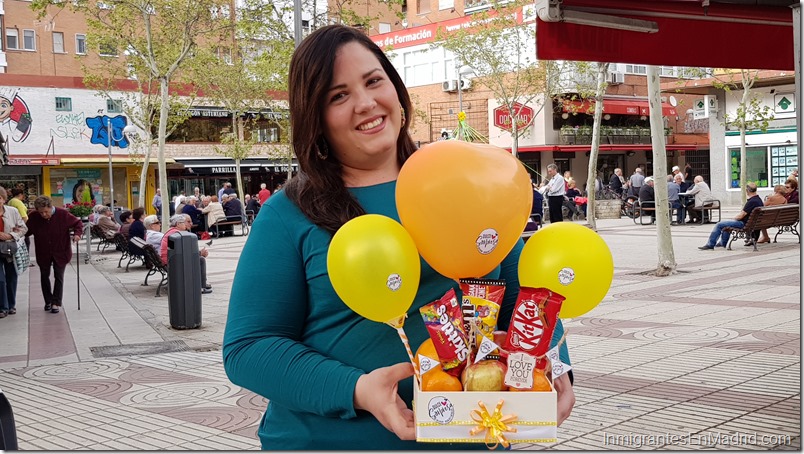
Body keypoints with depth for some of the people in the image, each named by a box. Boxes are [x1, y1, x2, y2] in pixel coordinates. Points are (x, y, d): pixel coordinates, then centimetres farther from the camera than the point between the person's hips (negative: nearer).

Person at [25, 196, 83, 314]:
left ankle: (56, 303, 5)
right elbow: (27, 231, 4)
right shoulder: (33, 217, -13)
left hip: (61, 252, -2)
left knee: (59, 277, 0)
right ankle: (48, 301, 27)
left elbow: (78, 223, -7)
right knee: (44, 276, 13)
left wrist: (77, 234, -23)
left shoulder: (63, 214, -18)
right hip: (43, 253, 3)